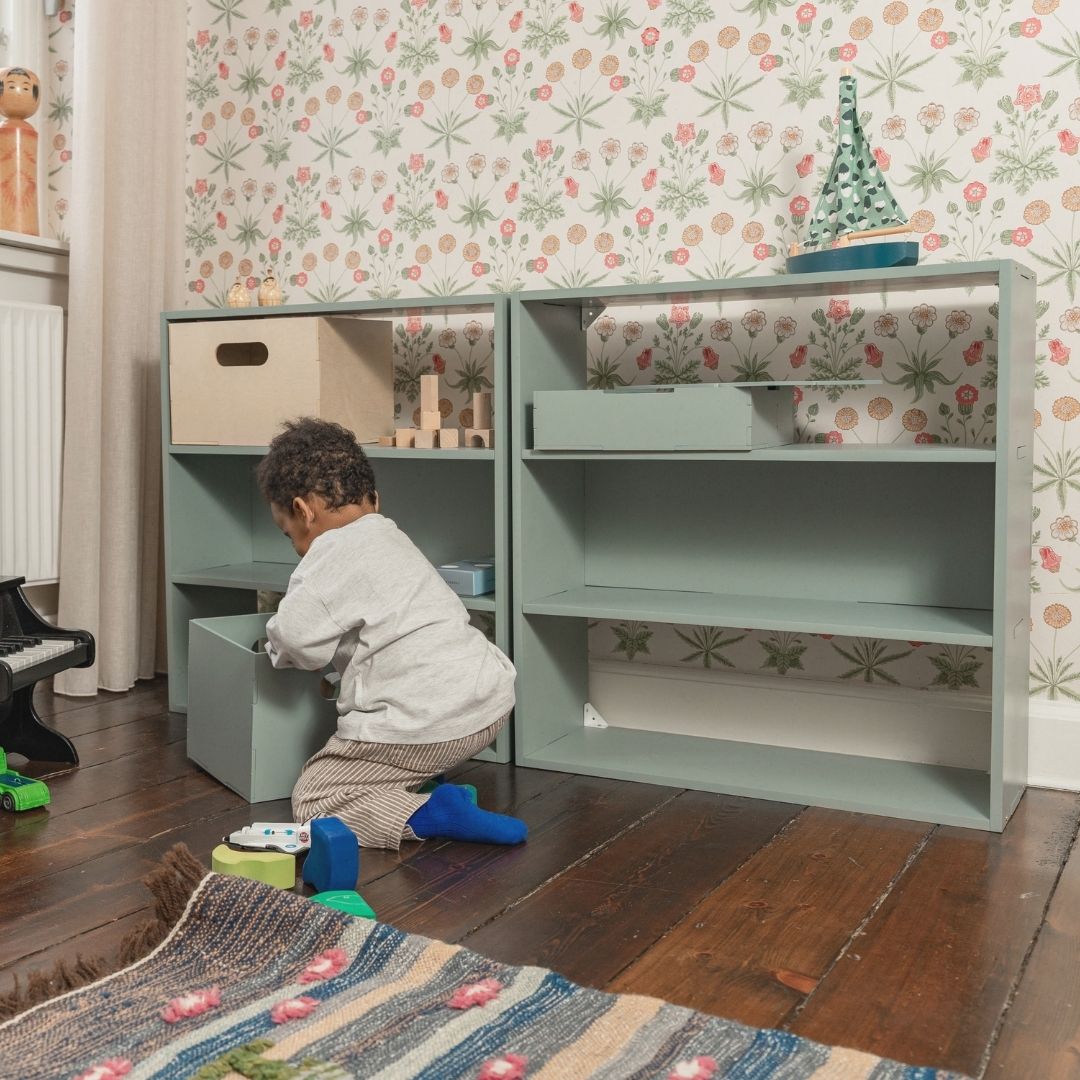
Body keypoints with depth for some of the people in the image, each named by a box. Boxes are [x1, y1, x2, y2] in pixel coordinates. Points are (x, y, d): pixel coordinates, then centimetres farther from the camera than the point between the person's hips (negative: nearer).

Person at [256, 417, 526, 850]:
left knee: (313, 799, 4)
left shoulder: (336, 551, -10)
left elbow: (296, 635, -19)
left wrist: (277, 644, 3)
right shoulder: (391, 538, 19)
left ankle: (432, 815, -16)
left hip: (425, 720, -10)